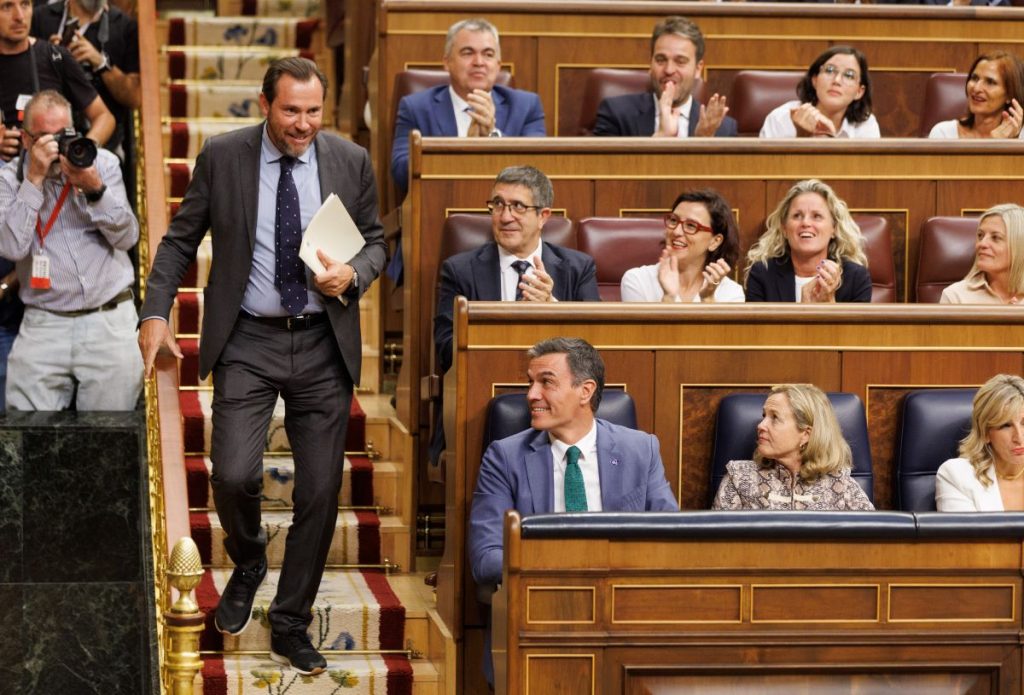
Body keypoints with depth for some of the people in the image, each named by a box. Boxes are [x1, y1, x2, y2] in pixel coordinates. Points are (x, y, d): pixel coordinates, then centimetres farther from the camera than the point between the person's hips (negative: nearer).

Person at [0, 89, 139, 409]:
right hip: (44, 324, -1)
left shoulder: (103, 163, 6)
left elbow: (126, 238, -1)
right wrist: (34, 179, -14)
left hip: (111, 320, 1)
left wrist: (95, 190, -16)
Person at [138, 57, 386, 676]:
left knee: (321, 491, 3)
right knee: (234, 474, -15)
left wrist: (354, 273, -10)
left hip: (324, 346, 2)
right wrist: (156, 312, -8)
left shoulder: (351, 161, 1)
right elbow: (180, 240, 4)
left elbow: (375, 240, 12)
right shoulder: (222, 157, -2)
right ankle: (248, 564, 20)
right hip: (248, 343, -1)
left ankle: (291, 626, 20)